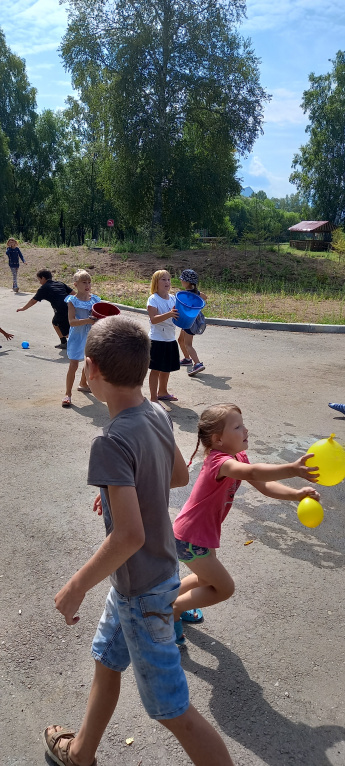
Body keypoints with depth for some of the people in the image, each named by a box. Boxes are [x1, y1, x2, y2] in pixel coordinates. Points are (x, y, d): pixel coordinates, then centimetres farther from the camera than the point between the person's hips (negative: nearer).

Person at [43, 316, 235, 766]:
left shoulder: (112, 441, -30)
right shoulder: (158, 415, -6)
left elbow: (130, 534, -33)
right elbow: (180, 475, 10)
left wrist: (76, 587, -20)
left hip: (142, 590, -9)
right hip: (159, 572, 9)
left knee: (172, 711, 9)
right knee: (106, 662, 28)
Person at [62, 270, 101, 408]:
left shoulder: (94, 299, 2)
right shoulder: (73, 301, -11)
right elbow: (71, 321, -19)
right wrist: (87, 320, -32)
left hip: (91, 336, 5)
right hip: (77, 337, -5)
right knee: (73, 365, -8)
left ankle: (83, 384, 44)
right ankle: (68, 394, 2)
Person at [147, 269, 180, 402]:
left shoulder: (172, 298, 8)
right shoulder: (153, 299, -11)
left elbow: (177, 314, 16)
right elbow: (154, 319, -21)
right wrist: (169, 314, -35)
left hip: (170, 339, 7)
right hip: (157, 340, -7)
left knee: (166, 369, 18)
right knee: (156, 370, -1)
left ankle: (162, 392, 36)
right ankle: (154, 398, 7)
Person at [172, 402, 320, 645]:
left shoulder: (238, 457, -1)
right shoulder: (220, 461, -31)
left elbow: (264, 486, -6)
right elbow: (252, 473, -52)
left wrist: (297, 494, -22)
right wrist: (292, 469, -66)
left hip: (203, 533, 10)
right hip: (190, 538, -10)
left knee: (207, 578, 28)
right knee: (224, 588, -1)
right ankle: (172, 609, 13)